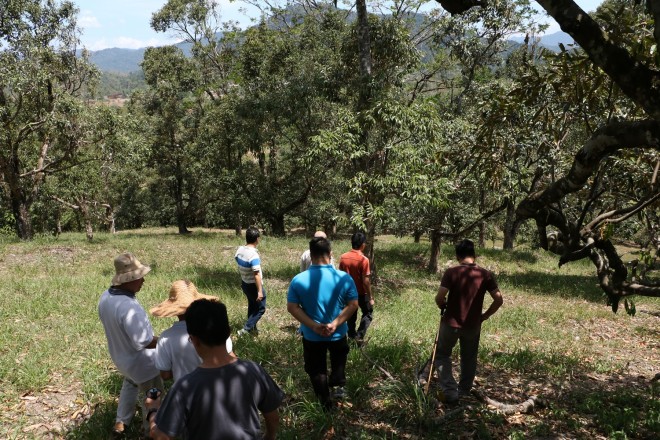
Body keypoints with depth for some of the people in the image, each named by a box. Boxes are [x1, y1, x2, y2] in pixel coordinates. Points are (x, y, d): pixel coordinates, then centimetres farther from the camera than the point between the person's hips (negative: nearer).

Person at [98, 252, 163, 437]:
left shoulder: (106, 297, -12)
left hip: (119, 356, 8)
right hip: (141, 363, -8)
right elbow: (143, 342, -34)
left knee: (130, 384, 35)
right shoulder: (130, 308, -40)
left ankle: (120, 423, 49)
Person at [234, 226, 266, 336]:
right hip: (254, 285, -8)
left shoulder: (240, 250, -6)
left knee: (252, 306, 24)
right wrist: (260, 291, -23)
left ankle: (252, 328, 36)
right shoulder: (253, 255, -29)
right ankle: (246, 329, 3)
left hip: (244, 283, 8)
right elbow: (257, 275, -28)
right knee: (261, 308, 8)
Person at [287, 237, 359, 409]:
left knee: (316, 369, 21)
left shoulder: (298, 280, -17)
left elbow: (292, 307, -15)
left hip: (312, 336, 0)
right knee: (338, 360, 33)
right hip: (338, 334, 0)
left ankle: (325, 402, 31)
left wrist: (314, 326, -17)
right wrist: (335, 324, -17)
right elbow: (353, 305, -16)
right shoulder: (344, 278, -17)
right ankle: (337, 385, 25)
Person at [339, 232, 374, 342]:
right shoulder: (363, 259, -22)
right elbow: (366, 281, -20)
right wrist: (370, 297, -10)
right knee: (368, 313, 14)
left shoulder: (343, 257, -6)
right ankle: (359, 335, 4)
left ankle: (351, 335, 29)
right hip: (361, 293, -5)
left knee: (351, 314, 20)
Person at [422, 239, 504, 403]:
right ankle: (464, 392, 31)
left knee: (442, 355, 16)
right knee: (469, 359, 21)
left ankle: (450, 391, 5)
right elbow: (499, 300, -5)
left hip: (451, 322, -2)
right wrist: (484, 316, 7)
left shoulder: (451, 272, -13)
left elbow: (439, 298, -19)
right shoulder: (486, 274, -5)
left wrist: (444, 307, 3)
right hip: (473, 325, 2)